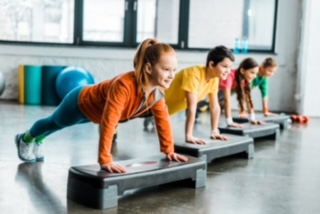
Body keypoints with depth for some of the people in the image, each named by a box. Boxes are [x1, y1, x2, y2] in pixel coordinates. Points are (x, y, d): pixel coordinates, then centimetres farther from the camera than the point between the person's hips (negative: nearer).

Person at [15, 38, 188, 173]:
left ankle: (37, 141, 68)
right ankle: (26, 139, 60)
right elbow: (108, 122, -51)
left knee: (58, 125, 35)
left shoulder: (158, 90, -24)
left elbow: (163, 119, -10)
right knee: (55, 123, 26)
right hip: (81, 102, -7)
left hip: (93, 109, 7)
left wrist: (168, 150, -8)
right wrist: (105, 160, -51)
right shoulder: (124, 85, -48)